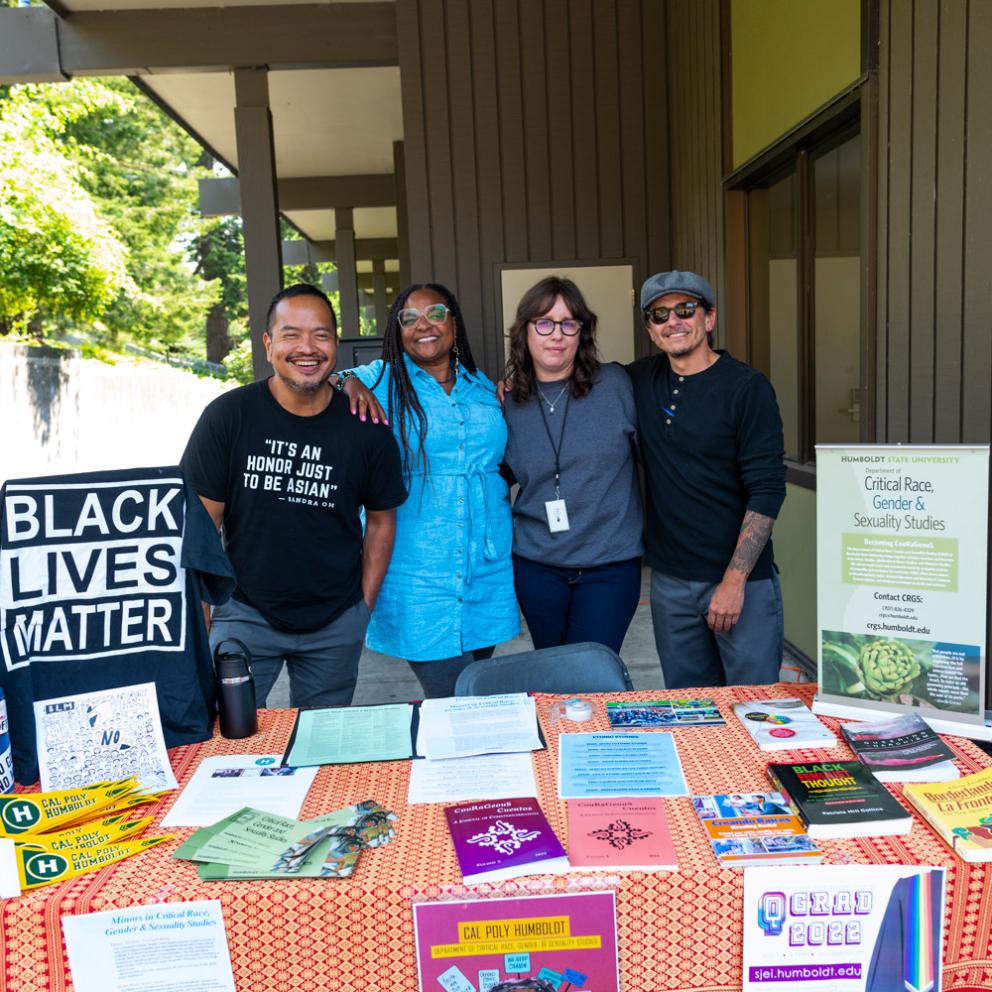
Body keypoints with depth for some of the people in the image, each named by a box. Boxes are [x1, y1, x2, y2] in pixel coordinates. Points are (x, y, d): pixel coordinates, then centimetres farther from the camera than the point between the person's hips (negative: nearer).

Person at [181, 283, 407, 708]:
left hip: (336, 623, 2)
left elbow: (381, 519, 6)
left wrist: (364, 606, 3)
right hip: (245, 612, -1)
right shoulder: (228, 415, -10)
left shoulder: (367, 429, -6)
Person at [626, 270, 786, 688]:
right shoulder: (641, 379, 5)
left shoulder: (747, 387, -9)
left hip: (742, 580, -4)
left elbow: (767, 490, -12)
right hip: (669, 581, 5)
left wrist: (735, 580, -17)